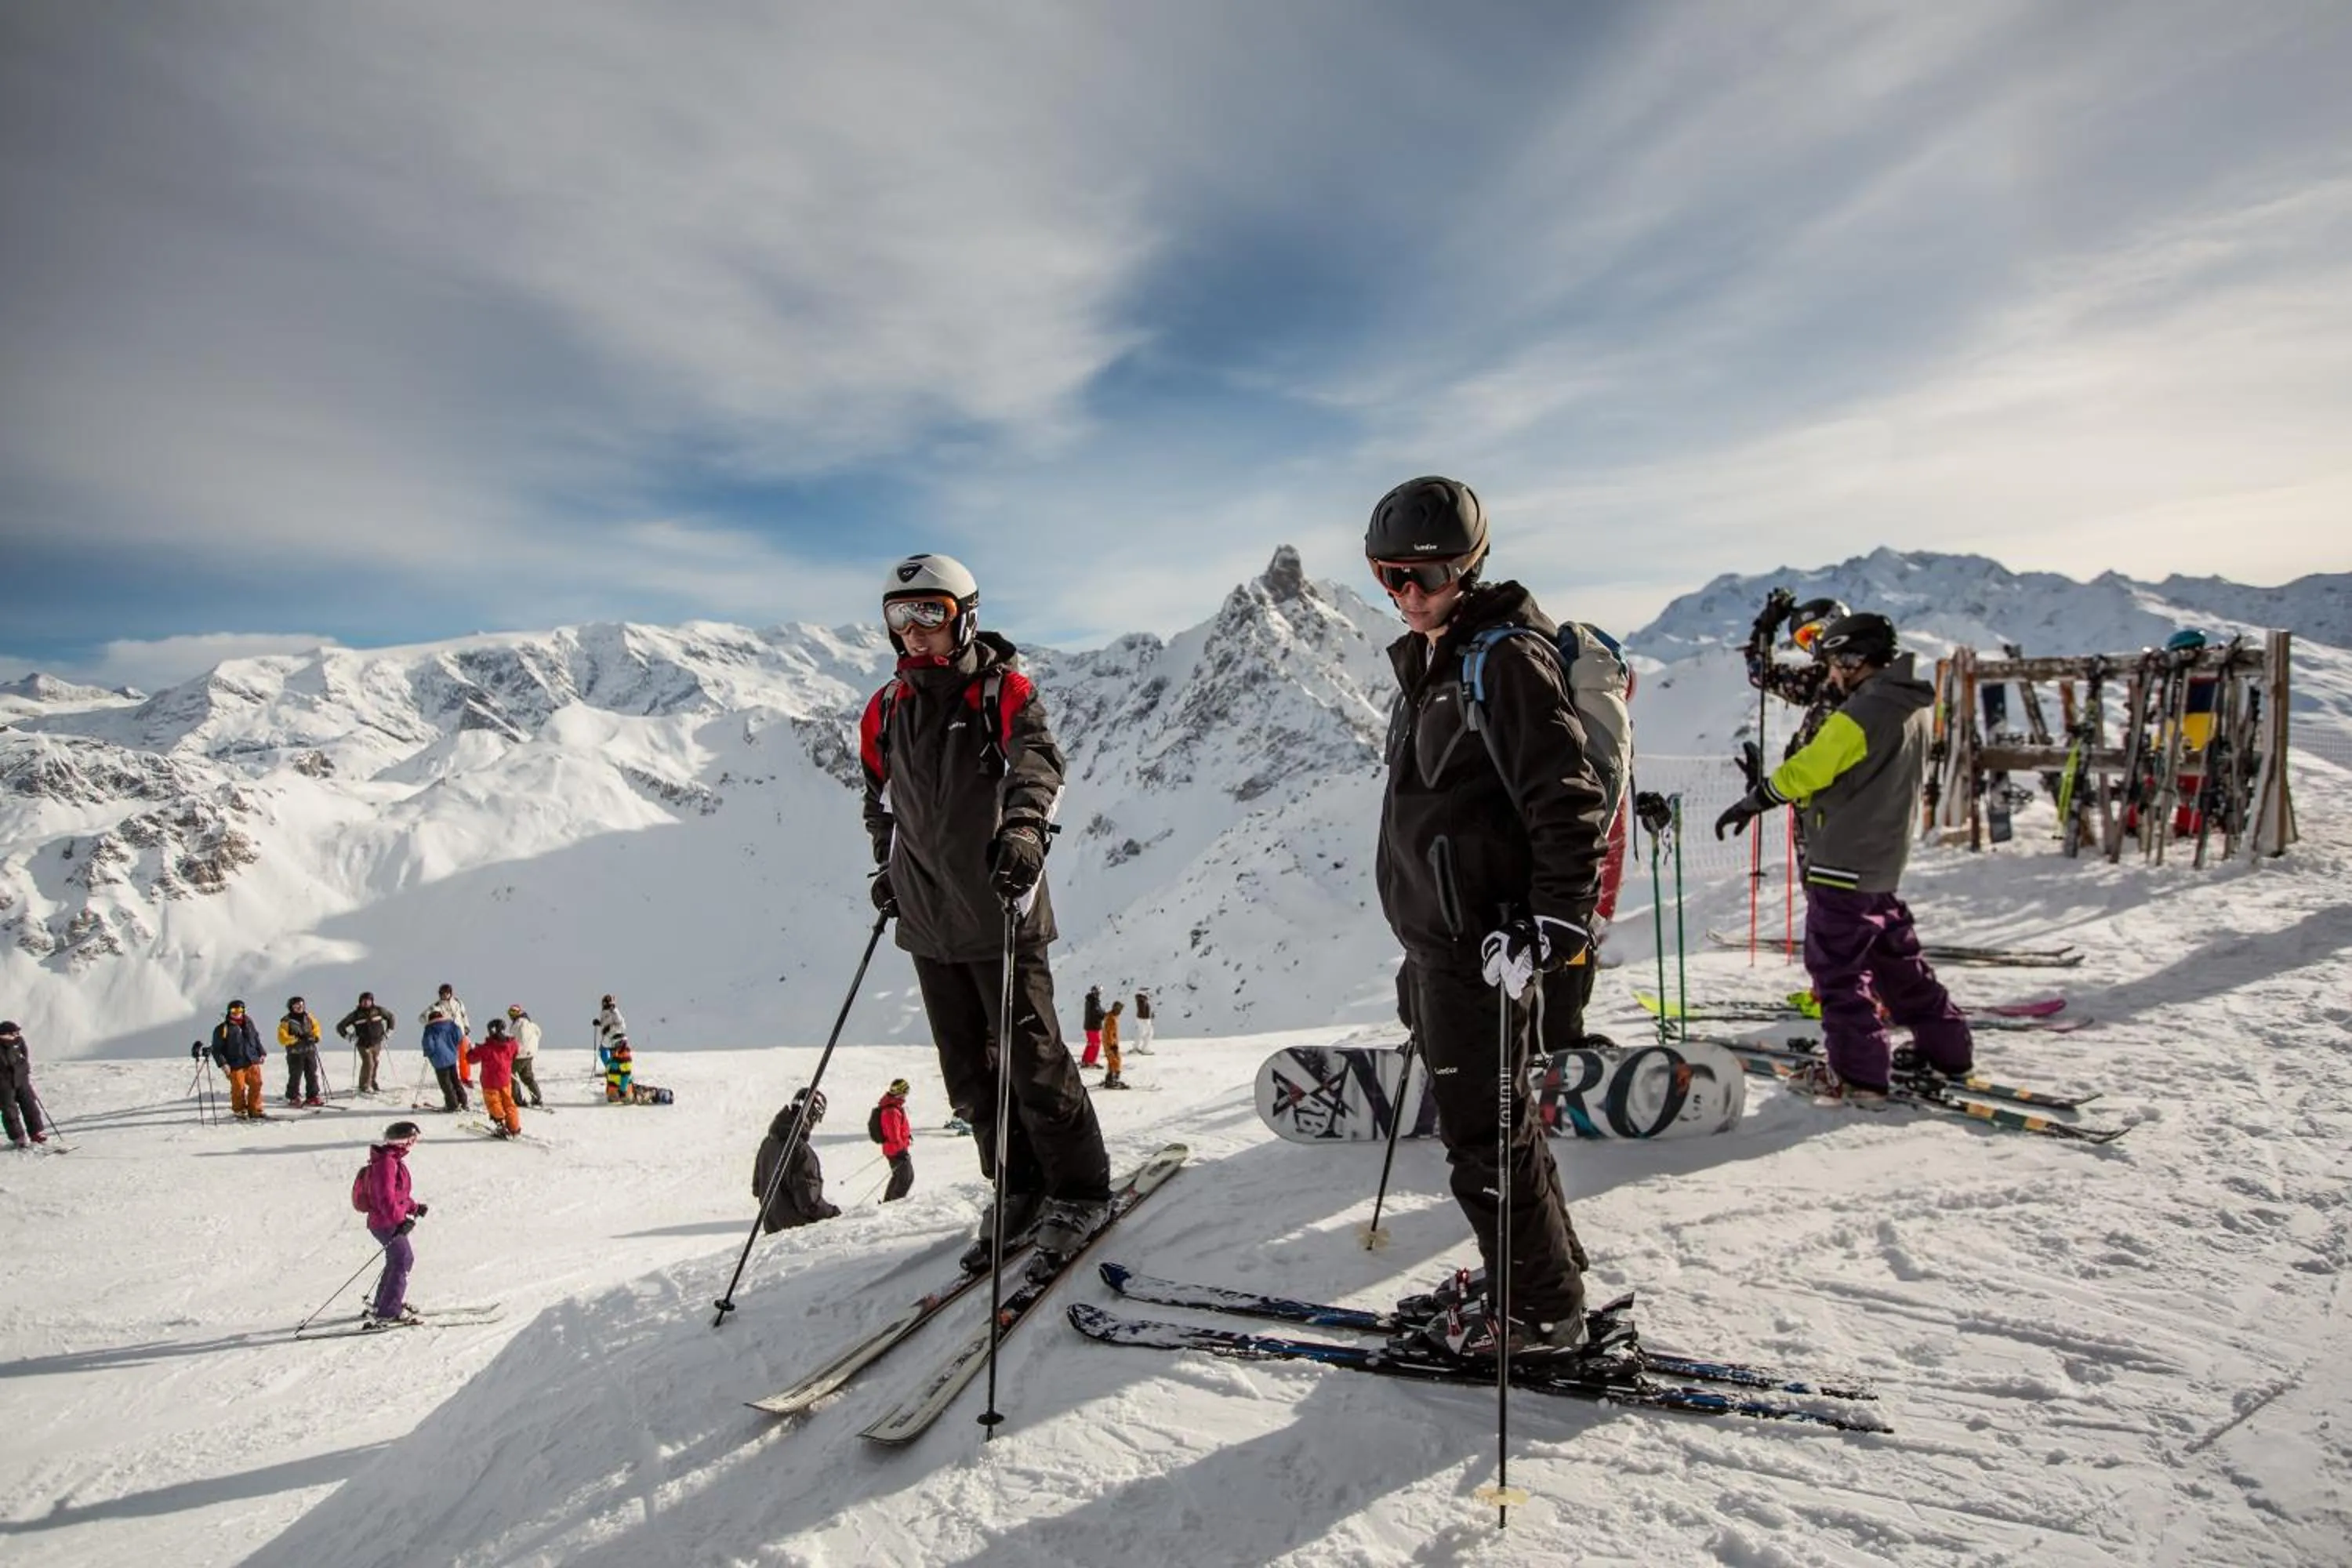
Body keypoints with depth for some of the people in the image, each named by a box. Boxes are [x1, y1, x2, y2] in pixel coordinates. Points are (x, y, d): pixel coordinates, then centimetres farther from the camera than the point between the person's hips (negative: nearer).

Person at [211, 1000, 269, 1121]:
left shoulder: (248, 1024, 11)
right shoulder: (222, 1029, -4)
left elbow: (257, 1039, 23)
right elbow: (216, 1049, -4)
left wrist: (262, 1053, 14)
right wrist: (223, 1063, -13)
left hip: (252, 1062, 4)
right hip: (235, 1065, -4)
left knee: (256, 1085, 2)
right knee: (239, 1089, -2)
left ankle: (255, 1110, 13)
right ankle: (240, 1112, 16)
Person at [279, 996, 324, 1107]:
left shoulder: (308, 1017, 6)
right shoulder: (286, 1021, -9)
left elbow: (315, 1026, 21)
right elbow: (282, 1038, -12)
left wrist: (316, 1036, 3)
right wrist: (297, 1038, -22)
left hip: (310, 1051, 5)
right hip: (295, 1053, -5)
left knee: (312, 1075, 7)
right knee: (295, 1076, 0)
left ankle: (312, 1096, 15)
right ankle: (293, 1098, 14)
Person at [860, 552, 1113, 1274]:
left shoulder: (1003, 691, -6)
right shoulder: (887, 710, 11)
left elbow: (1038, 760, -24)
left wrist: (1024, 827, -42)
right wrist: (888, 868, 19)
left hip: (999, 914, -6)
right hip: (928, 919, 6)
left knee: (1032, 1057, -3)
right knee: (968, 1070, 11)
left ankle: (1079, 1194, 13)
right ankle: (1019, 1190, 26)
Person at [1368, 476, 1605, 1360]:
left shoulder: (1505, 659, -15)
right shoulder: (1428, 662, 15)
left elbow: (1568, 804, -21)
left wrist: (1556, 923, -28)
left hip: (1482, 943, -10)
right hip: (1439, 938, 10)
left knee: (1484, 1131, 0)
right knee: (1486, 1119, 18)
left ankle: (1543, 1312, 17)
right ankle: (1546, 1274, 34)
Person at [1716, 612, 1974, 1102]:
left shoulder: (1861, 713, -20)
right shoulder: (1916, 708, 8)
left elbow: (1807, 770, -18)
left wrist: (1752, 801, -6)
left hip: (1843, 863, -9)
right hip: (1886, 862, 9)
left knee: (1838, 969, 0)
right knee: (1898, 960, 20)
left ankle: (1859, 1074, 2)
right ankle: (1947, 1051, 27)